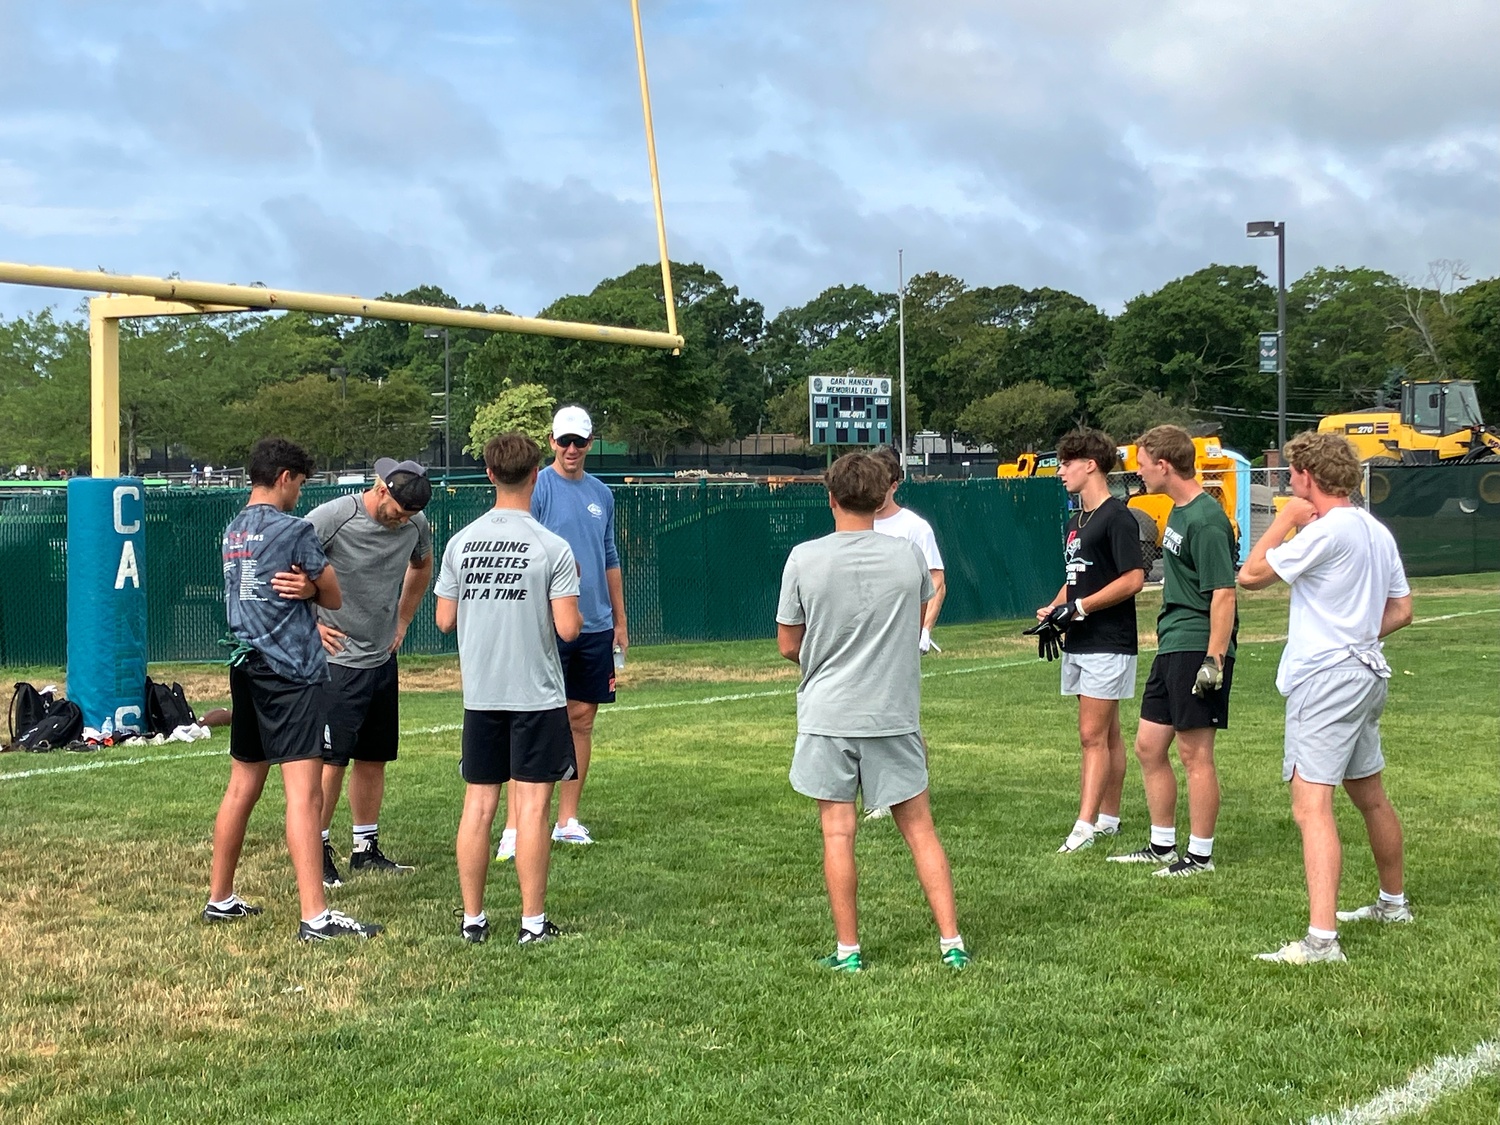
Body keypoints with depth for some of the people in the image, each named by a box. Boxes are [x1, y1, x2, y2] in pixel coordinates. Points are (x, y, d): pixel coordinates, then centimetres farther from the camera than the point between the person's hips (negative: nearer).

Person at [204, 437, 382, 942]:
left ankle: (220, 898, 27)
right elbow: (335, 599, -2)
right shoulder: (294, 530, -10)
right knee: (304, 793, -11)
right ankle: (315, 916, -15)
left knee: (242, 787, 18)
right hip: (291, 672, -8)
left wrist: (306, 589, 6)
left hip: (246, 667, 8)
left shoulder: (233, 532, 13)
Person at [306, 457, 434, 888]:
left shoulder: (416, 525, 3)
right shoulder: (331, 518, -16)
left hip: (383, 659, 6)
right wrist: (309, 623, -10)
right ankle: (318, 851, 3)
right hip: (336, 658, -6)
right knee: (331, 759, -7)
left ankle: (366, 848, 21)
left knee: (374, 758, 11)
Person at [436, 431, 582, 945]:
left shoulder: (460, 543, 1)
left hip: (479, 695, 4)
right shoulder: (552, 547, -11)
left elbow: (444, 619, 7)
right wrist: (572, 593, 7)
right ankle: (533, 921, 4)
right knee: (532, 805, 0)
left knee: (478, 804, 9)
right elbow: (568, 627, -13)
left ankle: (473, 919, 15)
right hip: (536, 694, -4)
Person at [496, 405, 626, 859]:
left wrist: (620, 621, 19)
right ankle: (513, 829, -9)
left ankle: (568, 820, 18)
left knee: (582, 718, 9)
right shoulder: (537, 488, -4)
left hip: (595, 625, 6)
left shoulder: (601, 493, 14)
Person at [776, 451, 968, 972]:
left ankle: (848, 950, 8)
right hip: (895, 714, 2)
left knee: (837, 832, 4)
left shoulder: (804, 559, -8)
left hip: (827, 714, -2)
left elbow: (788, 645, 1)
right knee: (919, 827, 9)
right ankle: (952, 941, 9)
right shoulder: (909, 557, -1)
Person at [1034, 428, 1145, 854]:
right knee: (1106, 734, 14)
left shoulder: (1117, 517, -13)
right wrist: (1053, 608, 6)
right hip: (1080, 643, 9)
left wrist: (1079, 607, -19)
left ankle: (1085, 826, -11)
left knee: (1093, 735, -10)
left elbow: (1133, 579, -19)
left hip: (1109, 643, -9)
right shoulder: (1075, 521, 16)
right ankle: (1108, 817, 19)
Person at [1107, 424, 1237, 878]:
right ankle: (1162, 845, 26)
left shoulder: (1206, 520, -17)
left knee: (1195, 754, -2)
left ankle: (1200, 855, 9)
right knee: (1149, 746, 14)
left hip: (1198, 649, -10)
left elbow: (1223, 593, -21)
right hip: (1171, 647, 10)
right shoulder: (1178, 512, 13)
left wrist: (1214, 660, -24)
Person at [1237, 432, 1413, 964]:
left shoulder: (1327, 530, -17)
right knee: (1369, 796, 24)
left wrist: (1286, 518, -4)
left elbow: (1251, 575, -12)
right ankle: (1393, 903, 42)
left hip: (1326, 679, -10)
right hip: (1367, 673, 10)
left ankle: (1321, 939, -23)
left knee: (1311, 806, -15)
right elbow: (1401, 610, 18)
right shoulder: (1377, 532, 11)